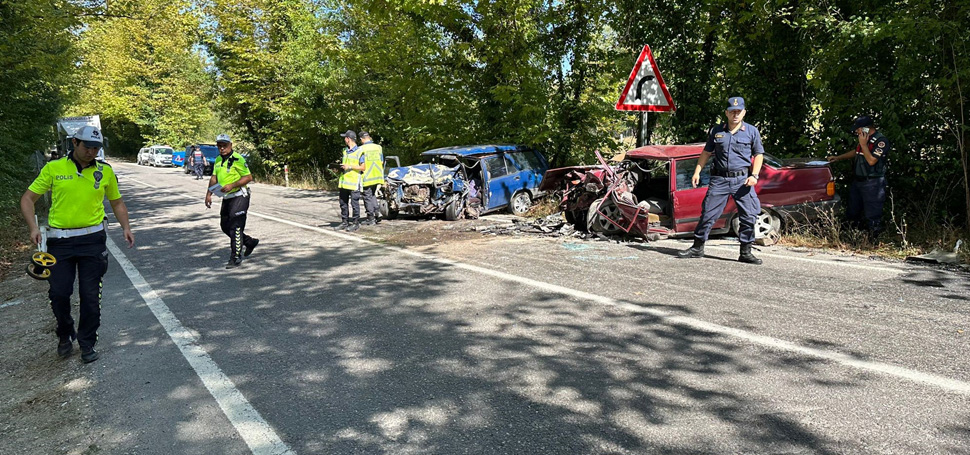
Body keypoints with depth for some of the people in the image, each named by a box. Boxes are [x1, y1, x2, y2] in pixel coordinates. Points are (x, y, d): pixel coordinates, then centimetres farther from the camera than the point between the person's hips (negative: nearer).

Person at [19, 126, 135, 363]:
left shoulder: (105, 171, 4)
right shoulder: (54, 168, 0)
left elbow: (117, 202, 15)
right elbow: (28, 199, 5)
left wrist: (126, 227, 0)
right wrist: (33, 227, -10)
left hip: (93, 239, 0)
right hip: (60, 240, 0)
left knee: (90, 296, 1)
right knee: (58, 293, 2)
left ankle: (87, 344, 18)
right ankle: (65, 335, 29)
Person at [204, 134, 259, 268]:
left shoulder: (237, 159, -13)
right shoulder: (218, 160, 12)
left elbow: (248, 177, -17)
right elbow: (214, 178, 17)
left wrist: (232, 185, -25)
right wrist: (209, 194, 7)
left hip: (239, 197, -9)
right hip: (227, 198, 9)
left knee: (235, 227, -9)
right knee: (225, 226, 14)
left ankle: (236, 258, -2)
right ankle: (250, 242, 31)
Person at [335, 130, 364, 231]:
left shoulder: (359, 151, -7)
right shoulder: (345, 151, 17)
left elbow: (363, 167, -10)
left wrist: (349, 167, -14)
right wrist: (340, 166, 4)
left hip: (354, 183, -8)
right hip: (344, 182, 8)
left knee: (354, 203, -3)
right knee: (343, 203, 11)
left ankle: (356, 223, 5)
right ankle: (345, 222, 20)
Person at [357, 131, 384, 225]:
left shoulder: (362, 149, -12)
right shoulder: (378, 147, 4)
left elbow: (362, 165, -13)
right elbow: (381, 162, 8)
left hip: (367, 177, -6)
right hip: (377, 176, 6)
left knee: (367, 197, 3)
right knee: (372, 195, 21)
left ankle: (371, 219, 5)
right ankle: (376, 215, 12)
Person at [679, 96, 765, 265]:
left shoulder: (752, 131, 6)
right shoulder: (716, 131, 8)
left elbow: (759, 154, 9)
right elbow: (706, 152, 16)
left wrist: (754, 175, -5)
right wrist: (697, 172, 8)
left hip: (742, 179, 0)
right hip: (719, 179, 0)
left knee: (749, 216, -1)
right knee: (708, 213, 1)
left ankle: (745, 252, 11)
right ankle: (697, 248, 12)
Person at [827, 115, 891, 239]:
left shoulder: (881, 141, -15)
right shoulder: (864, 139, 11)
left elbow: (872, 160, -24)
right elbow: (855, 152, 30)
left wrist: (863, 144, -18)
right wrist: (838, 158, 25)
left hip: (872, 184, -9)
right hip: (857, 181, 9)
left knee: (872, 214, -4)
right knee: (853, 212, 16)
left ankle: (873, 238, 6)